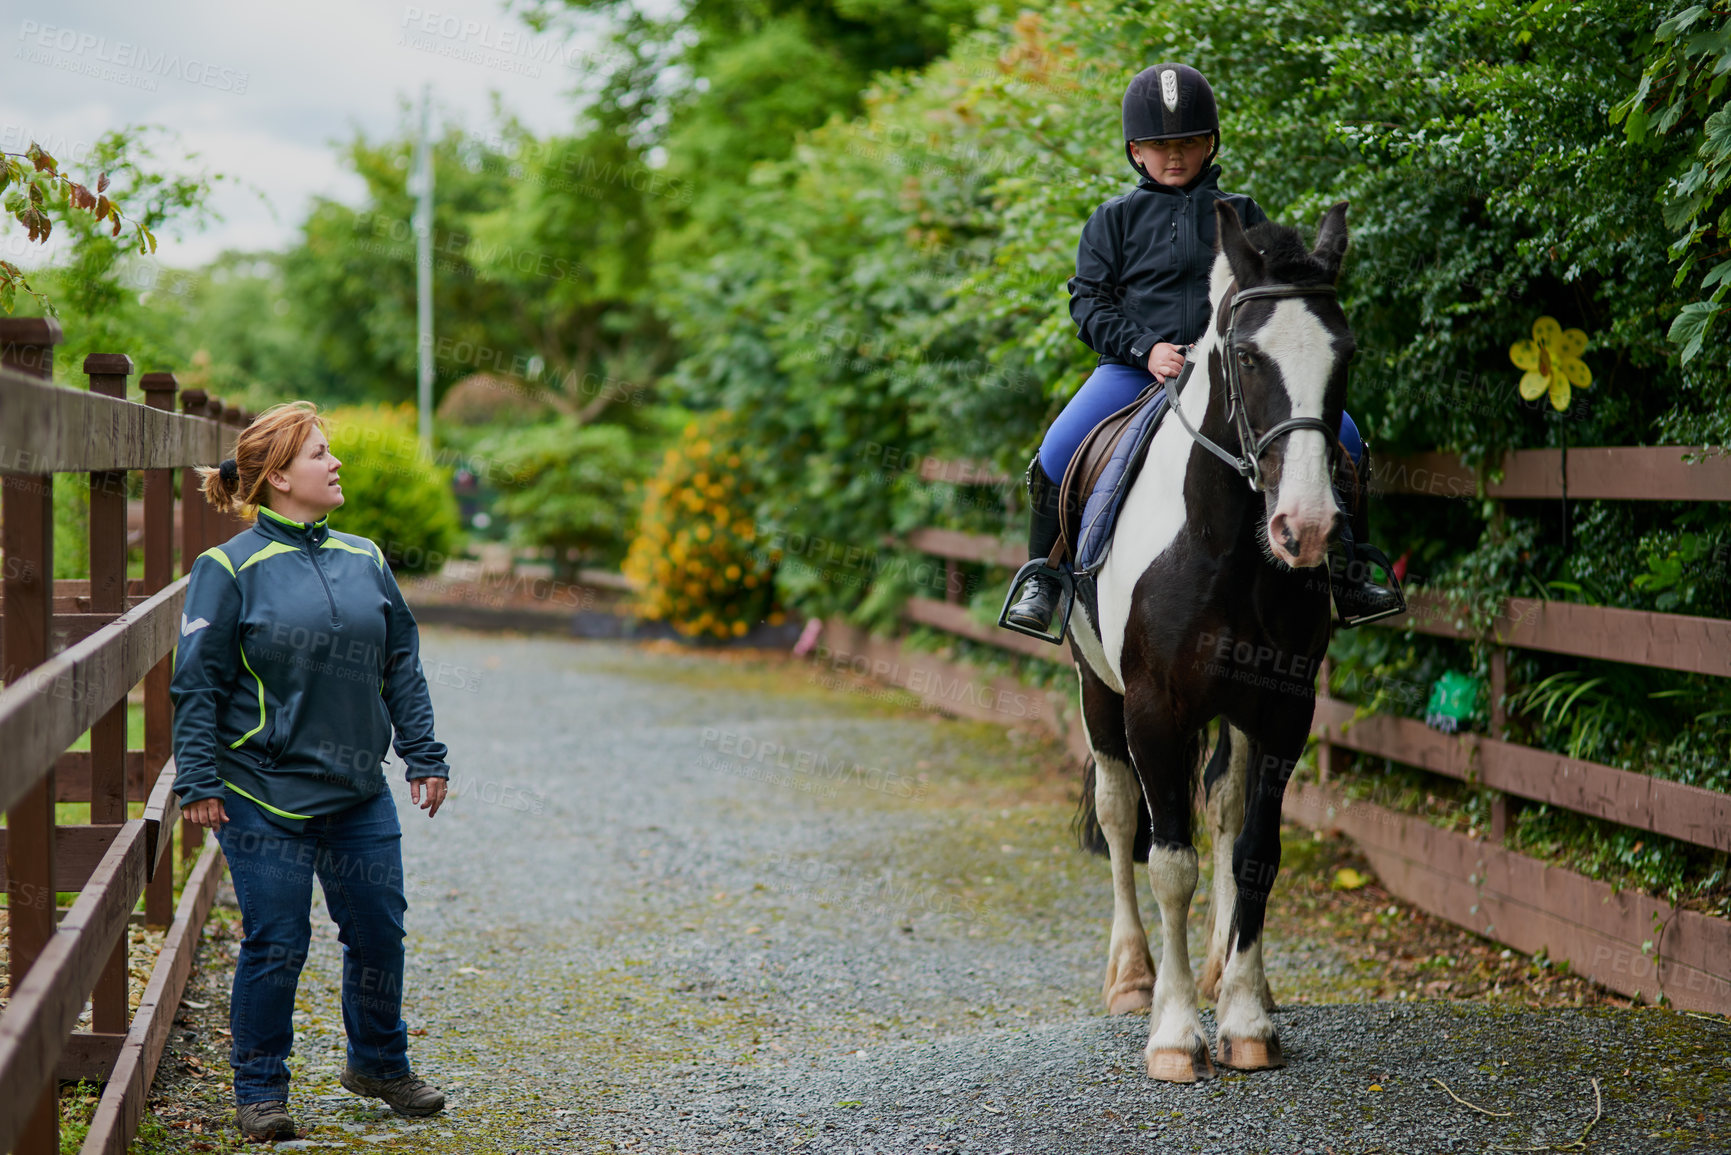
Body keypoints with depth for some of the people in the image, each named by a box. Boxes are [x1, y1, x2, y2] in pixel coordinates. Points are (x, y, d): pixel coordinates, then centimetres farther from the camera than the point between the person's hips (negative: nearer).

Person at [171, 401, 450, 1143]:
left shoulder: (364, 560, 8)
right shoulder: (231, 568, -7)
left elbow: (402, 665, 14)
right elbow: (196, 683, -7)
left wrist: (423, 756, 11)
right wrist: (200, 782, -11)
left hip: (360, 795, 5)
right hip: (266, 795, -5)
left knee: (378, 932, 11)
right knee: (276, 946, -1)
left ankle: (379, 1063, 31)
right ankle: (260, 1089, 15)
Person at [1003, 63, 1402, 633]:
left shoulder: (1242, 215, 15)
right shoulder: (1115, 220, 11)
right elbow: (1090, 302, 5)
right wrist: (1146, 349, -12)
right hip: (1136, 367, -1)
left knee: (1341, 436, -16)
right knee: (1058, 454, -24)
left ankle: (1345, 571, 0)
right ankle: (1043, 580, -2)